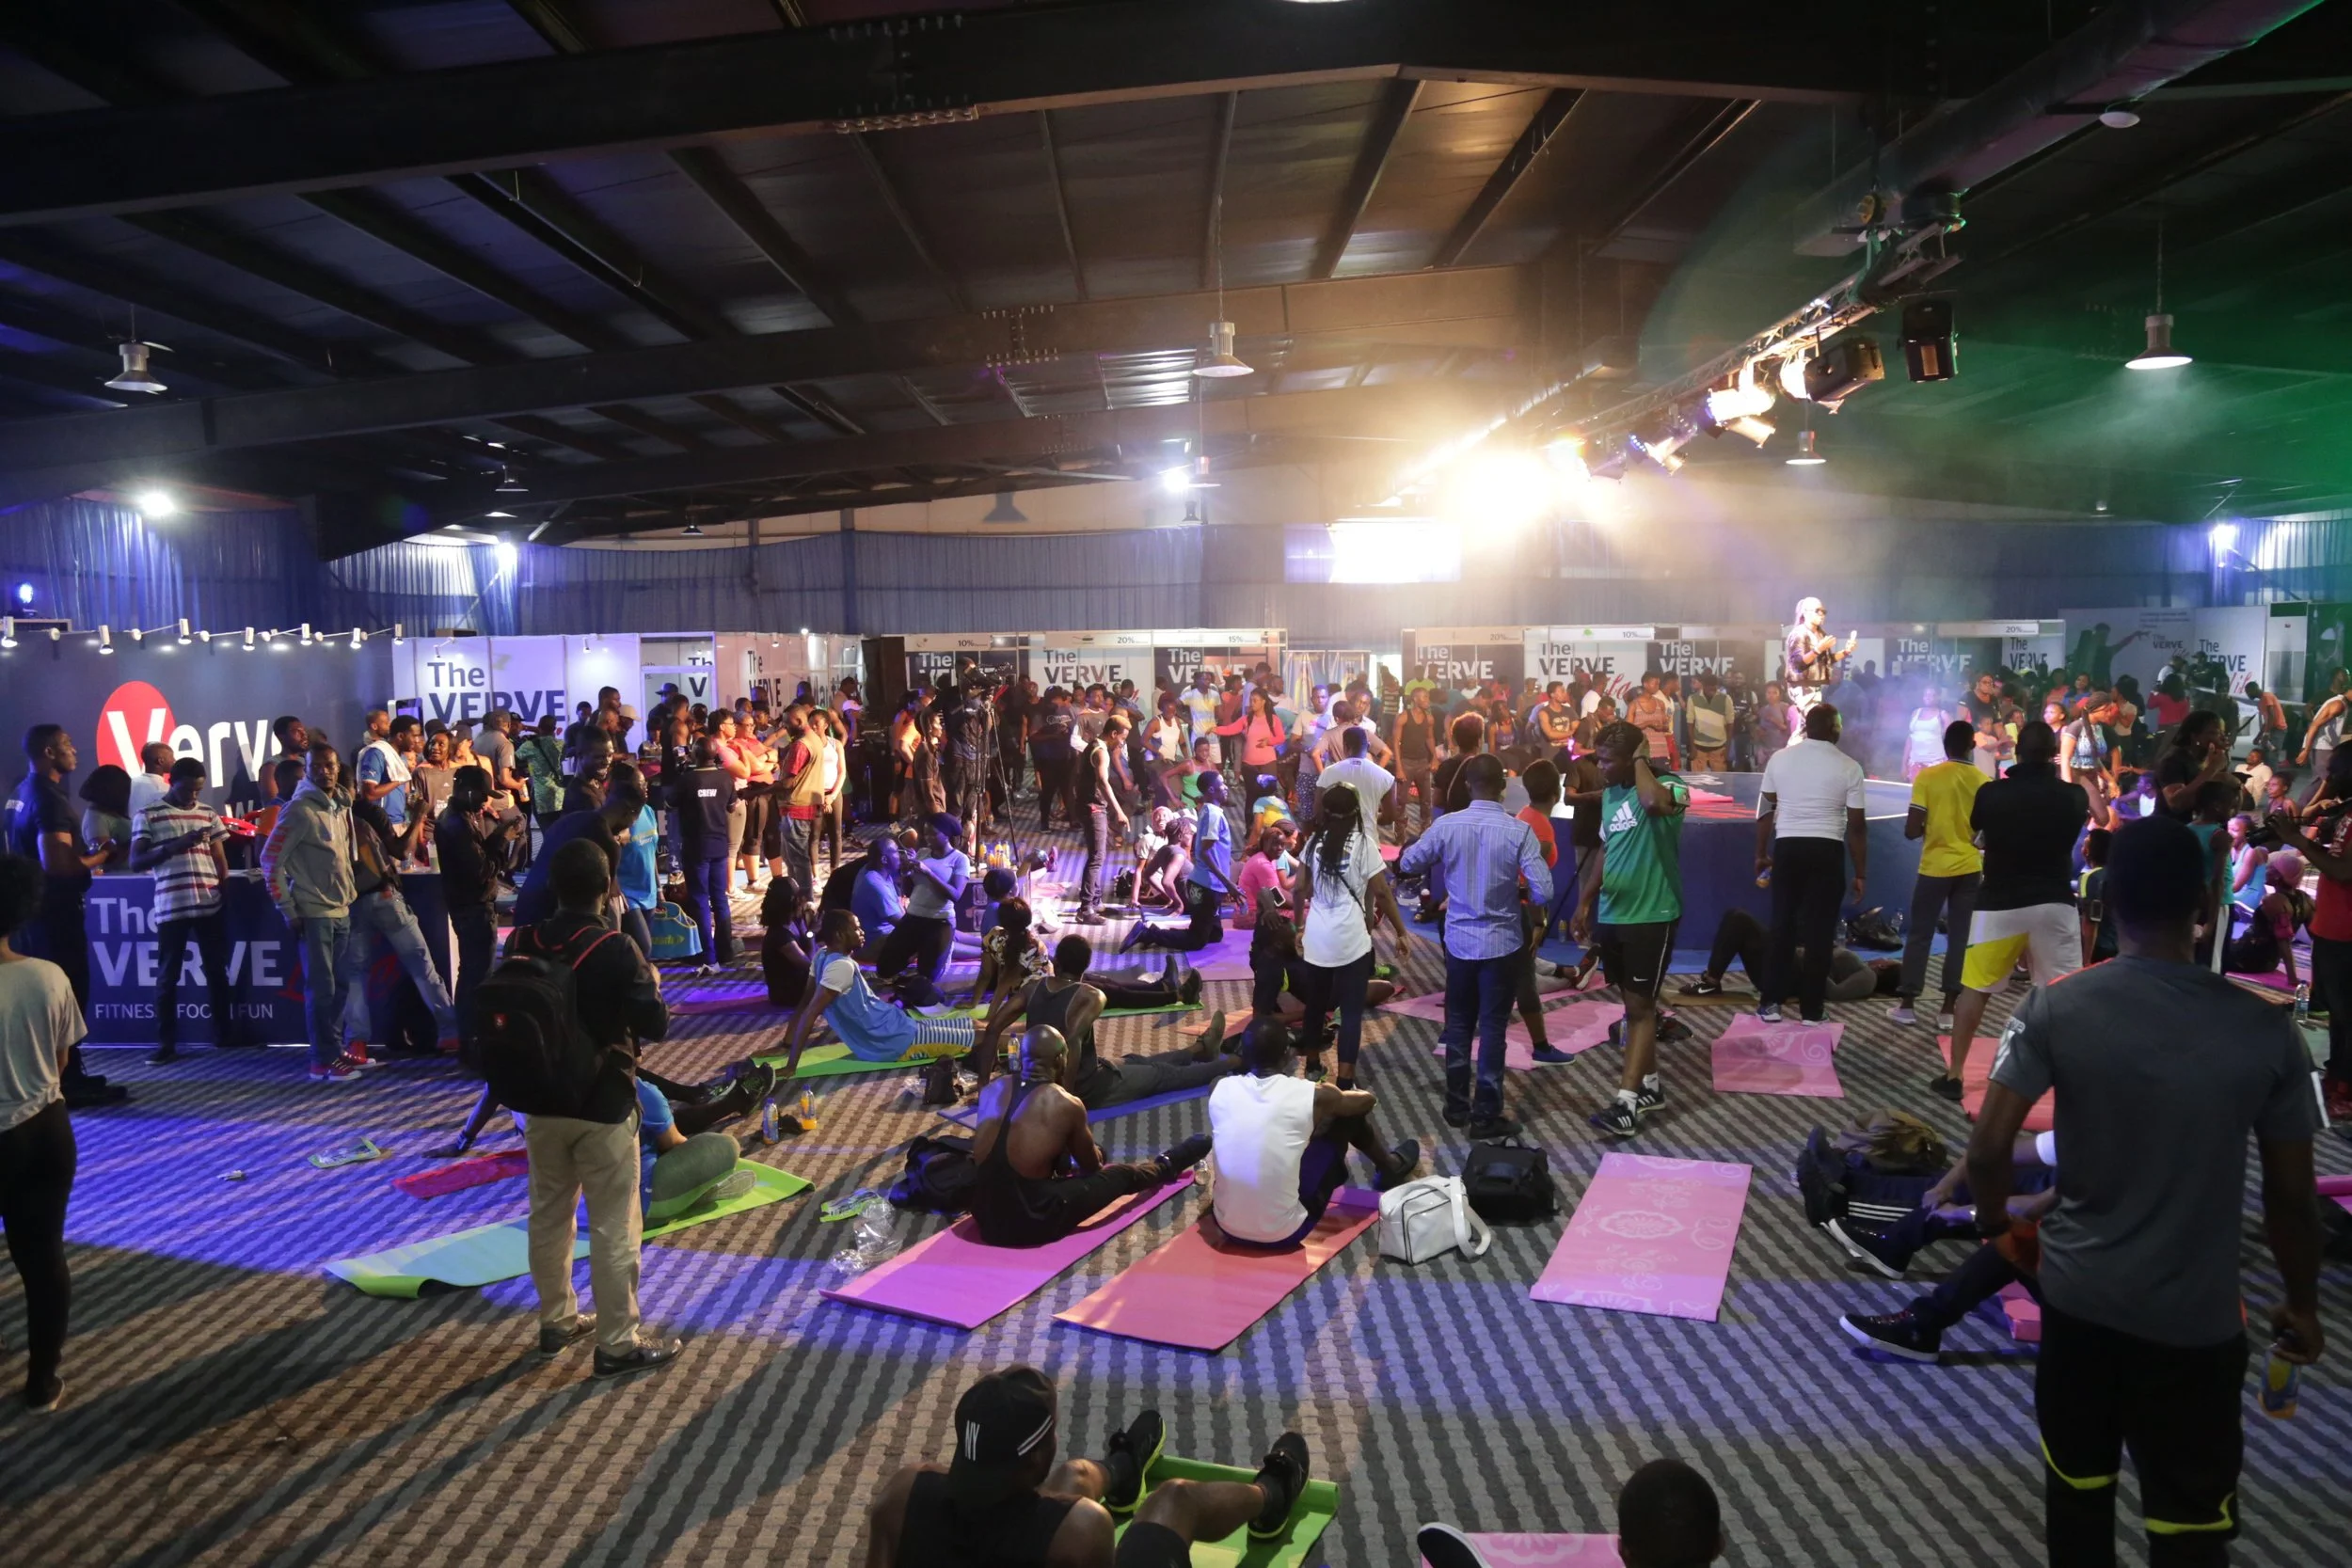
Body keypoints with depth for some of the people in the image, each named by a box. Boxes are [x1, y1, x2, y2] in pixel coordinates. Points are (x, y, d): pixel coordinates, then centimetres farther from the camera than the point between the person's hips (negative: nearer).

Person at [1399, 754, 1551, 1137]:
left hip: (1459, 940, 2)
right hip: (1502, 942, -2)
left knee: (1458, 1024, 16)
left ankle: (1457, 1106, 24)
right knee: (1493, 1027, 6)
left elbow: (1407, 864, 4)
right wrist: (1516, 890, 5)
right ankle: (1486, 1115, 11)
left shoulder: (1446, 825, -9)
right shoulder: (1518, 830, -14)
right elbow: (1543, 890, -16)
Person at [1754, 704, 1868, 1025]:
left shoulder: (1779, 759, 3)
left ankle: (1771, 1002, 12)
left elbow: (1765, 811, 8)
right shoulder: (1848, 767, -4)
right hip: (1827, 851, -2)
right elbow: (1856, 825, -2)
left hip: (1787, 847, 2)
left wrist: (1761, 854, 19)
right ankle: (1811, 1011, 8)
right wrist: (1860, 872, 5)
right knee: (1820, 929, 4)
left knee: (1783, 924, 11)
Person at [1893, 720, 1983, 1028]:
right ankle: (1948, 1008, 8)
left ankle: (1906, 1004, 10)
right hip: (1970, 869, 2)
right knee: (1959, 938, 7)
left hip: (1934, 867, -2)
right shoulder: (1983, 782, -2)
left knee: (1919, 935, 8)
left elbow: (1911, 830, -11)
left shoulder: (1927, 777, -9)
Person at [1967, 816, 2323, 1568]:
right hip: (2196, 1316, -1)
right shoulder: (2266, 1030, -12)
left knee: (2077, 1484, 20)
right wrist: (2302, 1305, 13)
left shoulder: (2057, 1008, -14)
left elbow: (1988, 1148, -14)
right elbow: (2291, 1195, -4)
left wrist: (1994, 1220, 8)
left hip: (2078, 1293, 1)